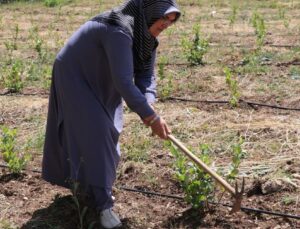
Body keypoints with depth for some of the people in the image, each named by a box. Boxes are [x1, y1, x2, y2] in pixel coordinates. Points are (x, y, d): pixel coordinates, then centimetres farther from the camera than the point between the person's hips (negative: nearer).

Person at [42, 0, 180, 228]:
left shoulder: (145, 34, -7)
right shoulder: (120, 31, -36)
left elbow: (146, 74, -7)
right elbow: (124, 82, -41)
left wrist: (148, 105, -26)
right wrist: (152, 117, -37)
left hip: (100, 80, 9)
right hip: (74, 76, -9)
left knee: (108, 130, 14)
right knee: (94, 133, -13)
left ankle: (93, 187, 34)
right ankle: (103, 203, -5)